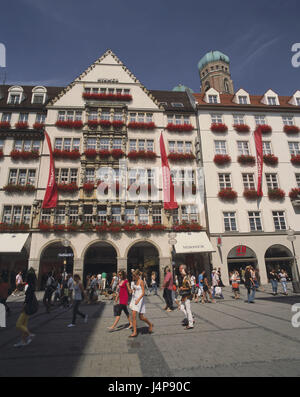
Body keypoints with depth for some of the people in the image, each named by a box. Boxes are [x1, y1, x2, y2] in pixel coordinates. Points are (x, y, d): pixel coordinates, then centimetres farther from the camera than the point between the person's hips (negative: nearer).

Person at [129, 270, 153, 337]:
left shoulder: (141, 282, -14)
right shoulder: (135, 281, 7)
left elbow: (143, 293, -17)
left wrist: (138, 300, -27)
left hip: (139, 299, -6)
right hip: (134, 299, 6)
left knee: (141, 317, 3)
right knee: (133, 316, 0)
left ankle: (150, 324, 28)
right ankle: (135, 332, 8)